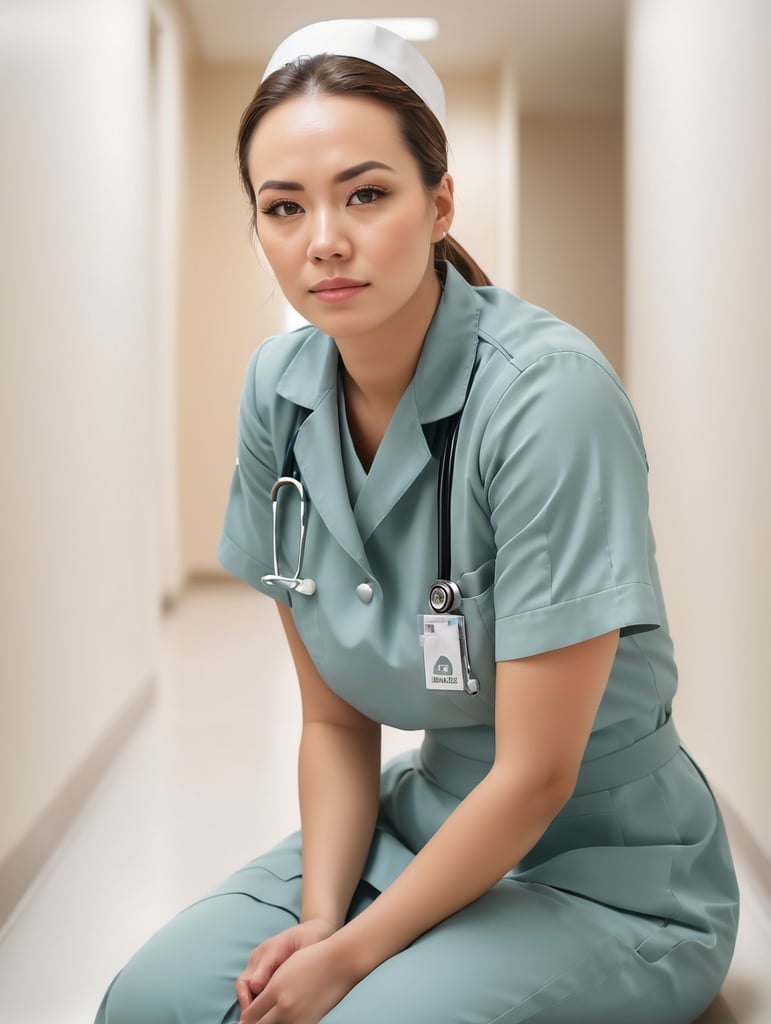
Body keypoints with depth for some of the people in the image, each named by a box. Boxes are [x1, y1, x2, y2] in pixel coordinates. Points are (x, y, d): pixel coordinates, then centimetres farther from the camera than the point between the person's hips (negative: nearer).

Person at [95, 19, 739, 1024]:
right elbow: (335, 718, 1)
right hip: (427, 821, 5)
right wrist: (321, 916, -12)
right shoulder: (278, 388, -6)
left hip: (604, 872, -5)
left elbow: (537, 773, -21)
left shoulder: (549, 393, -26)